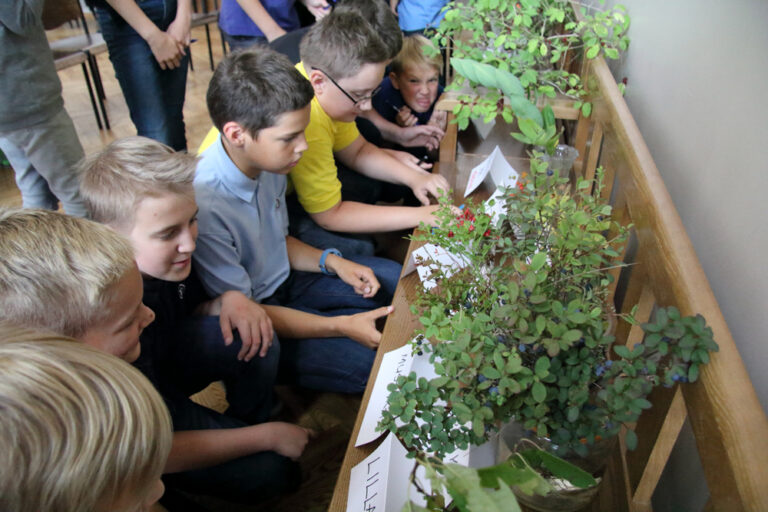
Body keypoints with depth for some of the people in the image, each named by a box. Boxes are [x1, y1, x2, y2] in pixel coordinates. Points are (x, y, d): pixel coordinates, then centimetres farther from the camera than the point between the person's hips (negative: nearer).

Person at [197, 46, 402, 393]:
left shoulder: (268, 162, -10)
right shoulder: (204, 207, -34)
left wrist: (331, 261, -8)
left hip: (284, 278, 8)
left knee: (393, 279, 7)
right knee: (364, 360, -22)